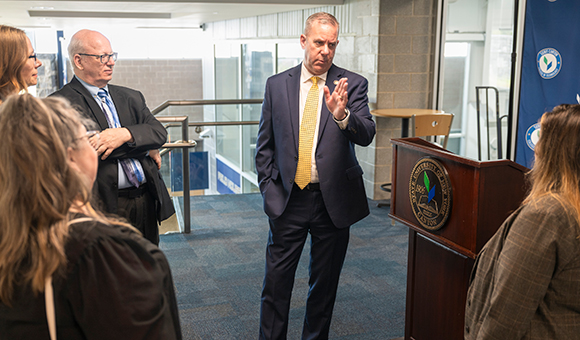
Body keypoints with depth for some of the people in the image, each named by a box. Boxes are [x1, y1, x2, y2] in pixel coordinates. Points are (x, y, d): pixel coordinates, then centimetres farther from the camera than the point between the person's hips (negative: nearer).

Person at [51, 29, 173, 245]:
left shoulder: (131, 98, 15)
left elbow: (159, 132, 3)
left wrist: (125, 134, -18)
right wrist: (144, 148, -8)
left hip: (146, 201, 6)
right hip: (105, 206, -5)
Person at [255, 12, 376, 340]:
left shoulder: (353, 85, -2)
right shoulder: (277, 85, 2)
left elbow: (367, 135, -15)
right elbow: (265, 145, 7)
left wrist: (342, 115, -34)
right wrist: (269, 189, -1)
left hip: (333, 200, 0)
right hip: (288, 198, 1)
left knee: (325, 282, 14)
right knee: (276, 279, 7)